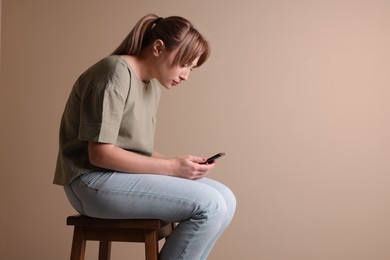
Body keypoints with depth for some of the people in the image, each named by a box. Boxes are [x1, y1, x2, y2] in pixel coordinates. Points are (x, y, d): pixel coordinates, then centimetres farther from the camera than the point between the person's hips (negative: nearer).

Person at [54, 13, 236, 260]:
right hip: (94, 181, -9)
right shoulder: (116, 73, -15)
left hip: (126, 174, 9)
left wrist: (178, 165, -5)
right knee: (210, 206, -21)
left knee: (225, 199, -2)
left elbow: (138, 148, 13)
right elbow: (100, 154, -21)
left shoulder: (153, 85, 13)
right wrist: (172, 167, -19)